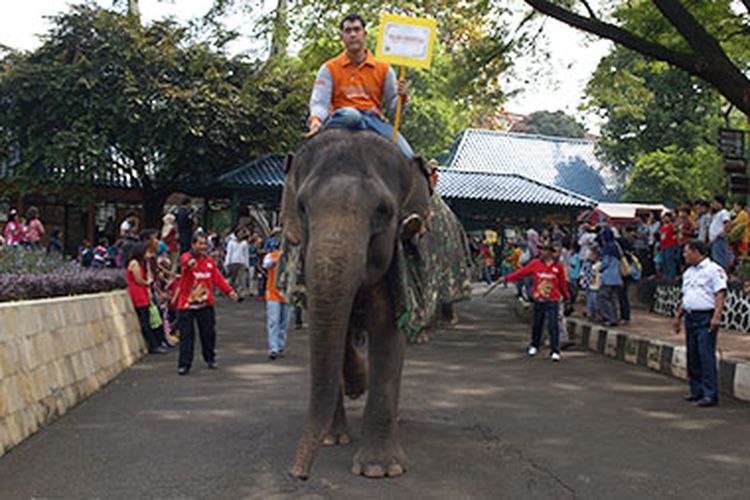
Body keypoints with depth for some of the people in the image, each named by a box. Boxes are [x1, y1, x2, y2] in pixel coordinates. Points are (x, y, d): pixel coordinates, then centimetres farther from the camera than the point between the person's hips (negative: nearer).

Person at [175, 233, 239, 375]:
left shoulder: (209, 261, 9)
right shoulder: (186, 257, -10)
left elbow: (218, 277, 14)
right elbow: (185, 261, -34)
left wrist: (229, 291, 4)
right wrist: (189, 263, -59)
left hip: (205, 305, 5)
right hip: (187, 304, -5)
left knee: (208, 333, 11)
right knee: (186, 335, -3)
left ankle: (210, 359, 31)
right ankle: (184, 365, 3)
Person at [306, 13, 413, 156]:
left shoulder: (383, 69, 15)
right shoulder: (329, 69, 10)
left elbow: (393, 106, 14)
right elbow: (319, 102, 1)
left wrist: (402, 97, -10)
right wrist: (316, 120, -22)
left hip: (374, 119, 2)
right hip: (343, 120, -2)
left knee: (407, 156, -22)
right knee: (350, 114, -40)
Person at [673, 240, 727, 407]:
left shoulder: (713, 269, -6)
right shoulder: (688, 272, 20)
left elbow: (720, 294, -14)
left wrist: (716, 316, -22)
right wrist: (678, 317, 22)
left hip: (706, 318, -8)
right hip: (690, 317, 8)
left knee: (707, 355, -11)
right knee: (692, 357, 9)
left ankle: (710, 394, -10)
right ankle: (697, 391, 17)